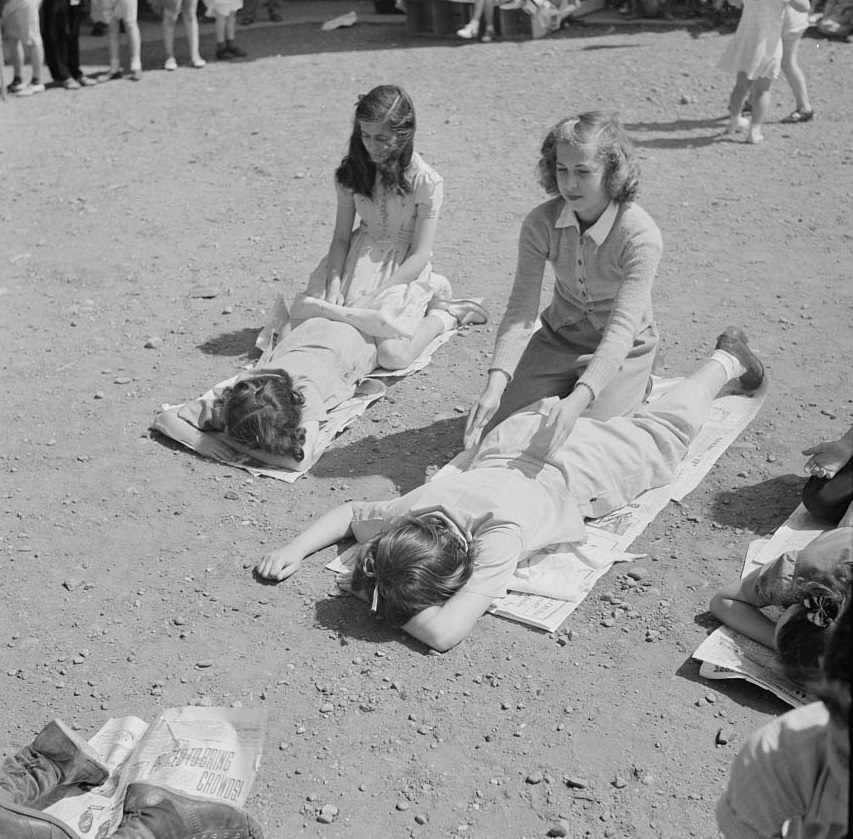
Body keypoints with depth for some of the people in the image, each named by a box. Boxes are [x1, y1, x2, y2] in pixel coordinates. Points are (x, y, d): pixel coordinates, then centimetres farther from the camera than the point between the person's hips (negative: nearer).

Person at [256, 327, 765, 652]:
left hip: (582, 465, -3)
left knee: (666, 428, 25)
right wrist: (295, 550, -27)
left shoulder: (501, 535, -49)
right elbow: (347, 512, -12)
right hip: (512, 439, 3)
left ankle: (727, 361, 48)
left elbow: (445, 633, -53)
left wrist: (387, 605, -41)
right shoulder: (413, 507, -32)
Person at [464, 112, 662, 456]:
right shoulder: (541, 223, -17)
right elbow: (521, 310, -21)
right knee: (494, 430, -4)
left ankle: (634, 389, 13)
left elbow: (622, 329, -34)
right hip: (559, 338, 4)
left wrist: (578, 399, -49)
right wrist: (495, 386, -37)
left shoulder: (641, 236, -27)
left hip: (622, 350, -3)